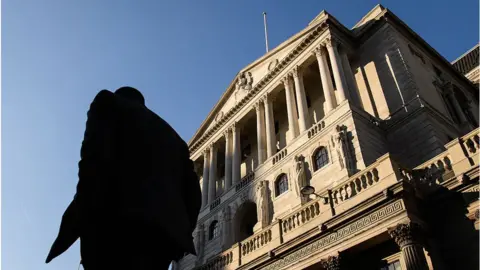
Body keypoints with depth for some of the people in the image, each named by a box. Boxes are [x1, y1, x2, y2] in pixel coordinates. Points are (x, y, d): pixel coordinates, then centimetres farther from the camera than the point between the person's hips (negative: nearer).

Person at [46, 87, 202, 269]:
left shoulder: (108, 104, 17)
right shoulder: (173, 137, 33)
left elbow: (95, 155, -5)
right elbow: (192, 191, 20)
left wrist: (84, 211, -8)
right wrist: (180, 232, 19)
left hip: (116, 223, -6)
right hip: (163, 232, 6)